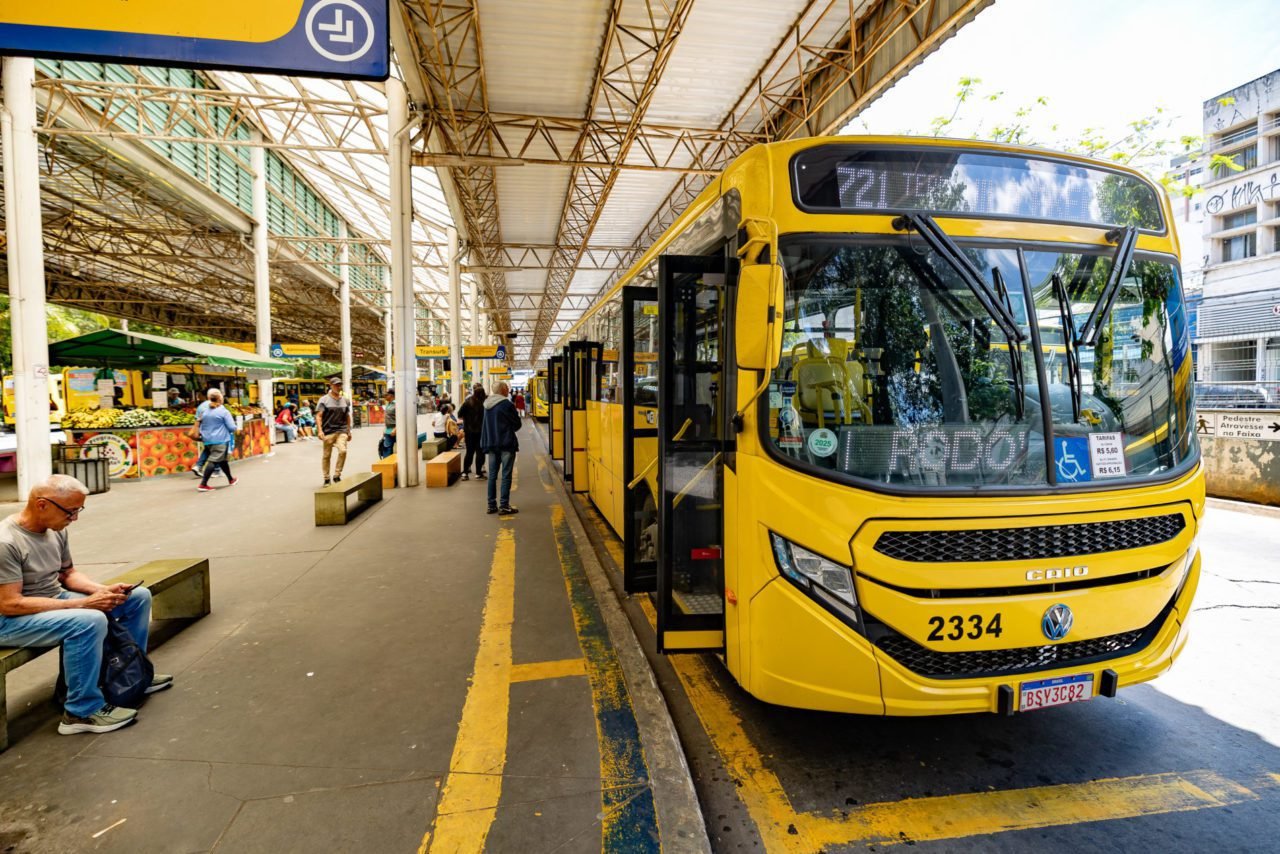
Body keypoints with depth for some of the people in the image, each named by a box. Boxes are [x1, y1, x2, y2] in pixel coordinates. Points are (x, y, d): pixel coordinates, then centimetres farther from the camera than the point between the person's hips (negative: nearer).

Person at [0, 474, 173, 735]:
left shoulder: (56, 530, -1)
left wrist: (102, 590, -8)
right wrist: (82, 604, -27)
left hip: (56, 601, 9)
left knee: (139, 596, 5)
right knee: (90, 621, -36)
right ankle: (82, 712, -19)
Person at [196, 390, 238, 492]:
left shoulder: (205, 412, 10)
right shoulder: (224, 412, -9)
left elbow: (201, 427, 17)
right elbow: (232, 427, -9)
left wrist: (203, 437, 29)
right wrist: (234, 428, 12)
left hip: (208, 441, 7)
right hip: (220, 441, -7)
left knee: (223, 460, 20)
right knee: (213, 461, -8)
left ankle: (231, 480, 34)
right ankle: (203, 484, -14)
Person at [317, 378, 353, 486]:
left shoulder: (345, 400, 12)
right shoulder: (324, 400, 0)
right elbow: (318, 416, -6)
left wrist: (349, 431, 20)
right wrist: (320, 430, -17)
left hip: (341, 430, 2)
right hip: (328, 431, -2)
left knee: (343, 451, -18)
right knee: (326, 455, 5)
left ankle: (337, 475, -3)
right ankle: (327, 479, 18)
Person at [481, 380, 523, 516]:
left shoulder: (487, 405, 8)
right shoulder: (506, 404, -13)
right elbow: (517, 424, -5)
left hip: (490, 443, 7)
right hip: (506, 444, -7)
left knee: (492, 475, 11)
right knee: (506, 475, -2)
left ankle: (492, 505, 15)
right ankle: (504, 506, -2)